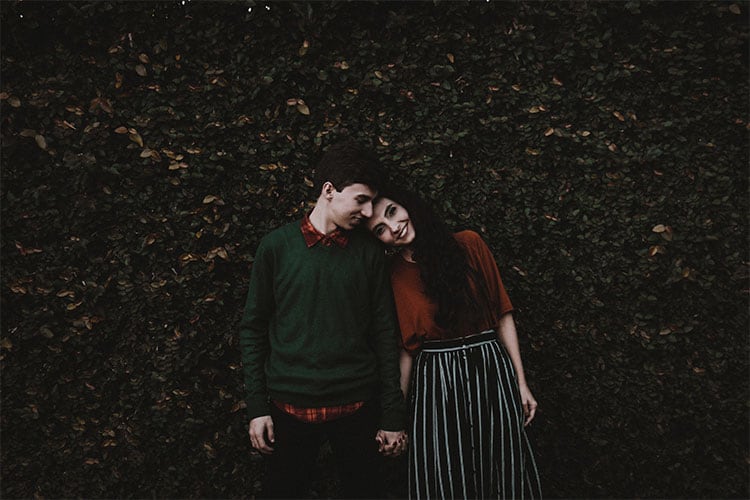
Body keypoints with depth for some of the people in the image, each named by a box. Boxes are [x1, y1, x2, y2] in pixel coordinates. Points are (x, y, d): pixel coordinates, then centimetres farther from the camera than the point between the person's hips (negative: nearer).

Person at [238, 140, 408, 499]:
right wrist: (256, 406, -3)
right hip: (290, 408, -1)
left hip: (357, 406, 2)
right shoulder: (277, 246, -3)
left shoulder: (369, 252, 1)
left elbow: (385, 334, 3)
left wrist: (393, 416, 2)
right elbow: (253, 329, 1)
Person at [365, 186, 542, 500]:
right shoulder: (393, 277, -2)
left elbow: (503, 315, 0)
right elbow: (406, 349, 4)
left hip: (491, 369, 1)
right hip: (434, 381, 0)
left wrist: (521, 382, -1)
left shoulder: (468, 245, -4)